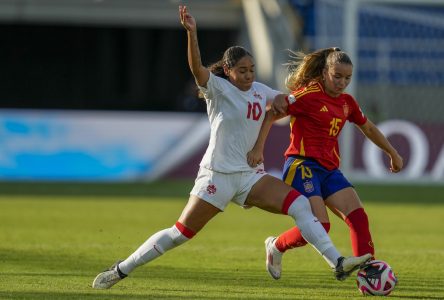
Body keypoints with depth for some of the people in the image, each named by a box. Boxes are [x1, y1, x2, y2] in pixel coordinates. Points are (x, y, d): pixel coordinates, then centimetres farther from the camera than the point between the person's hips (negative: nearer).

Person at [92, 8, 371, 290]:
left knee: (301, 205, -14)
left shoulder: (259, 90, 10)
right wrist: (191, 33, -44)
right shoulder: (218, 89, -8)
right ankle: (122, 269, 11)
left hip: (251, 176, 5)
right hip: (217, 176, -5)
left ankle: (338, 264, -18)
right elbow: (197, 68, -29)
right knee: (180, 233, -4)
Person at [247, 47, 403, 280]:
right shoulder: (309, 95, -10)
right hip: (302, 165, -7)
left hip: (330, 169, 7)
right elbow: (271, 114, -9)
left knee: (358, 217, -11)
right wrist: (258, 148, -18)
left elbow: (368, 129, 30)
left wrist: (393, 154, 38)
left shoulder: (347, 103, 13)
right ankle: (276, 246, 9)